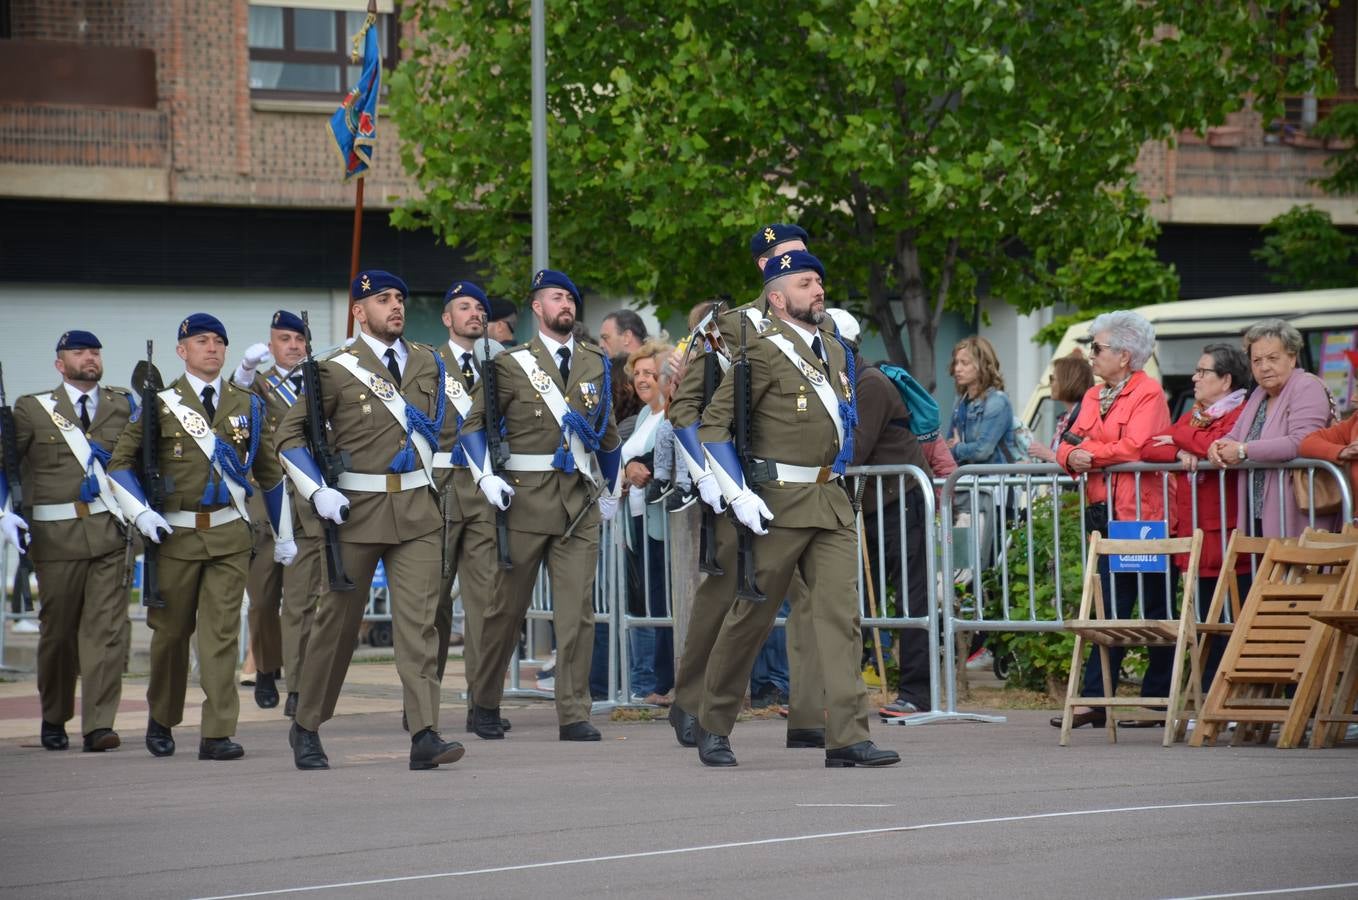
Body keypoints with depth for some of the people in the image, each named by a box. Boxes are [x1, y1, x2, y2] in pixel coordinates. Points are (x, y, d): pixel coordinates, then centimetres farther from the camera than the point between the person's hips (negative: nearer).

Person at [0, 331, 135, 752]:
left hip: (111, 530, 1)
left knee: (107, 627, -8)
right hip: (57, 534, -1)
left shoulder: (123, 405, 12)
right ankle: (54, 719, 23)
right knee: (58, 630, 6)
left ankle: (99, 725, -9)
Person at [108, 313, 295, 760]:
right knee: (171, 631, 7)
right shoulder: (159, 406, 2)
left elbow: (270, 471, 16)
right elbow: (120, 463, 3)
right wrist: (142, 514, -11)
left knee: (222, 631, -6)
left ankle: (217, 734, -8)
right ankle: (161, 719, 28)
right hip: (176, 534, -1)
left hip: (230, 534, 1)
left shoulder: (248, 405, 10)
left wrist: (284, 535, 16)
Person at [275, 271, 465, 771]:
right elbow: (290, 435, -2)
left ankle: (425, 737, -14)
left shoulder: (428, 364, 10)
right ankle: (306, 728, 22)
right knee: (338, 620, 6)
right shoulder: (336, 371, -3)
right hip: (357, 508, -3)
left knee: (419, 621, -8)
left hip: (417, 508, 3)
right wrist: (318, 493, -12)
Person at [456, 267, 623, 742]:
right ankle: (485, 700, 22)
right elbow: (474, 423, 1)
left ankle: (574, 715, -3)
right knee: (508, 607, 5)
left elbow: (607, 430, 23)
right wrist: (487, 477, -12)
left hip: (580, 501, 3)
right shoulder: (511, 364, 2)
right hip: (524, 499, -2)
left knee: (577, 609, -5)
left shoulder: (596, 364, 13)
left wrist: (611, 490, 26)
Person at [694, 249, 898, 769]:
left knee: (841, 613, -6)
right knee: (751, 617, 3)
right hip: (776, 505, -6)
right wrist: (739, 496, -18)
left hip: (831, 502, 6)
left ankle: (847, 736, -12)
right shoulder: (762, 353, -8)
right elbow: (714, 424, -11)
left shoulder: (836, 353, 14)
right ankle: (713, 728, 19)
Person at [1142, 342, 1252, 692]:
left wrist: (1182, 436, -4)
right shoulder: (1195, 415, 21)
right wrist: (1179, 453, -10)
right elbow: (1149, 448, 11)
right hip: (1195, 538, 8)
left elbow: (1218, 444, -22)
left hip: (1226, 538, -8)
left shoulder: (1241, 413, -4)